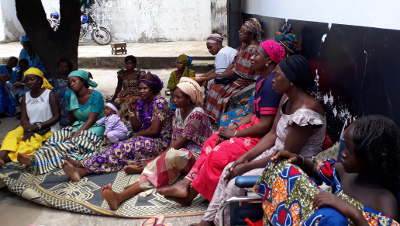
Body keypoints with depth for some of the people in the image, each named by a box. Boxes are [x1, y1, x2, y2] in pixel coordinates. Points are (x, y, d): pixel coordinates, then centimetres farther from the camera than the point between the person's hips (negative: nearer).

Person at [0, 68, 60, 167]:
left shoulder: (49, 95, -2)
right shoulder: (26, 97, 14)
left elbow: (57, 117, -7)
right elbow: (23, 118, 6)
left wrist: (37, 126, -17)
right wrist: (28, 130, -18)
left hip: (47, 129, -5)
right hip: (30, 127, 5)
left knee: (31, 140, -35)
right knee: (11, 135, -26)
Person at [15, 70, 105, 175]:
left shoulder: (96, 95, -12)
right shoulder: (69, 94, 6)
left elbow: (91, 121, -18)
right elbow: (72, 119, 14)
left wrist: (74, 136, -25)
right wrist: (71, 131, 2)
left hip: (95, 128, -6)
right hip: (79, 126, 6)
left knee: (71, 142, -34)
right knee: (58, 135, -26)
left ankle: (35, 159, -54)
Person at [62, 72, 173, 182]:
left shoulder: (159, 102, -14)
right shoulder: (141, 103, 12)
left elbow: (154, 130, -18)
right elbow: (136, 128, 8)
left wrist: (137, 134, -3)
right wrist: (132, 110, -5)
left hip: (159, 142, -7)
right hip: (146, 140, 7)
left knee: (123, 148, -26)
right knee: (118, 148, -19)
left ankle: (82, 164, -30)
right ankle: (82, 171, -36)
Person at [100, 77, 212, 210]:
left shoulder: (197, 114, -15)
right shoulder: (179, 111, 12)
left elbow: (179, 143, -17)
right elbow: (174, 140, 8)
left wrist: (160, 156, -15)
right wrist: (161, 156, -9)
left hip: (197, 155, -6)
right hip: (182, 151, 6)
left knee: (172, 156, -42)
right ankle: (120, 197, -41)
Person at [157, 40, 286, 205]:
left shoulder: (270, 84, -22)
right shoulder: (262, 80, 11)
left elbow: (265, 126, -24)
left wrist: (235, 134, -13)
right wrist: (235, 126, -1)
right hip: (254, 127, 10)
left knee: (217, 154, -15)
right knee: (213, 140, 1)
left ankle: (190, 194, 5)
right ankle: (186, 183, -4)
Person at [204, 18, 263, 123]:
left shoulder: (252, 49, -25)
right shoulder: (245, 45, 8)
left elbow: (239, 71, -23)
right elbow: (235, 63, 10)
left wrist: (222, 75, -12)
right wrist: (223, 74, -2)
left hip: (245, 80, -11)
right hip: (237, 75, 11)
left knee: (218, 89, -12)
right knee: (213, 83, 8)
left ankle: (214, 119, 6)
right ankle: (209, 114, 14)